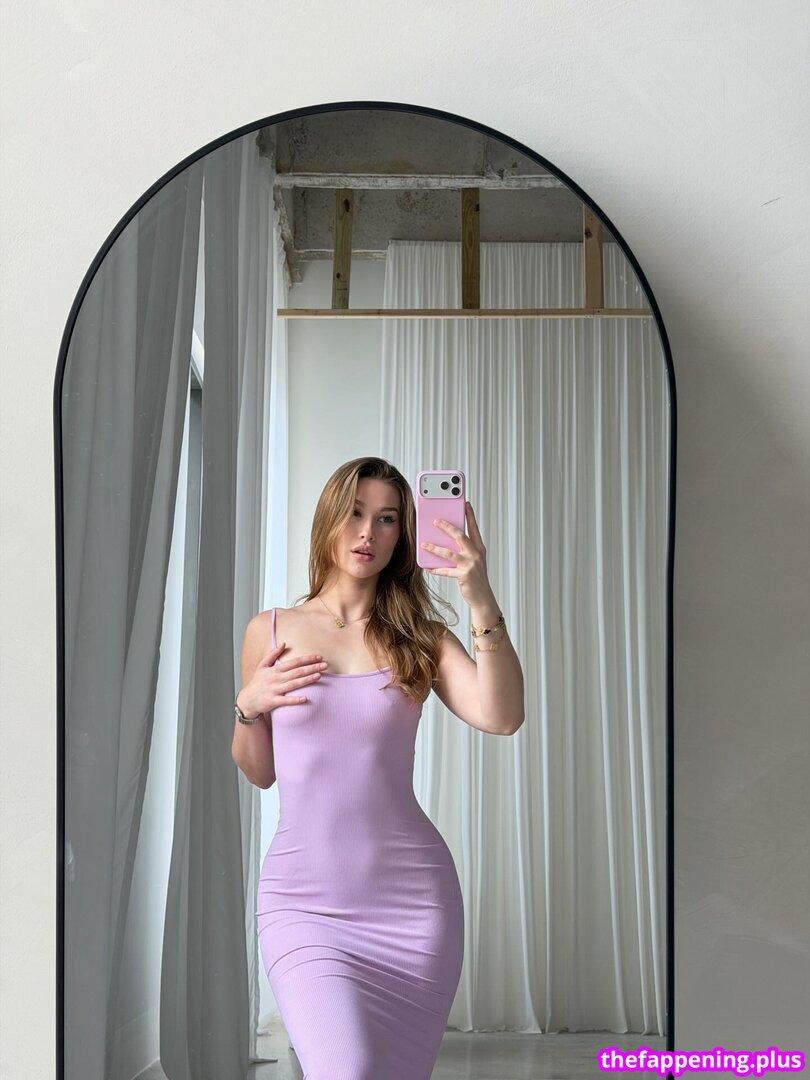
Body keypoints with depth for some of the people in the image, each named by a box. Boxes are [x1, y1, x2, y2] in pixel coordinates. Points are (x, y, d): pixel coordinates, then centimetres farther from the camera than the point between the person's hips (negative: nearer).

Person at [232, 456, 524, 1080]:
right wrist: (249, 705, -6)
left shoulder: (420, 637, 4)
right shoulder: (271, 630, 4)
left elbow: (502, 718, -16)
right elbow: (259, 772, 13)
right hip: (304, 896, -1)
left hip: (411, 894, 1)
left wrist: (482, 601, -25)